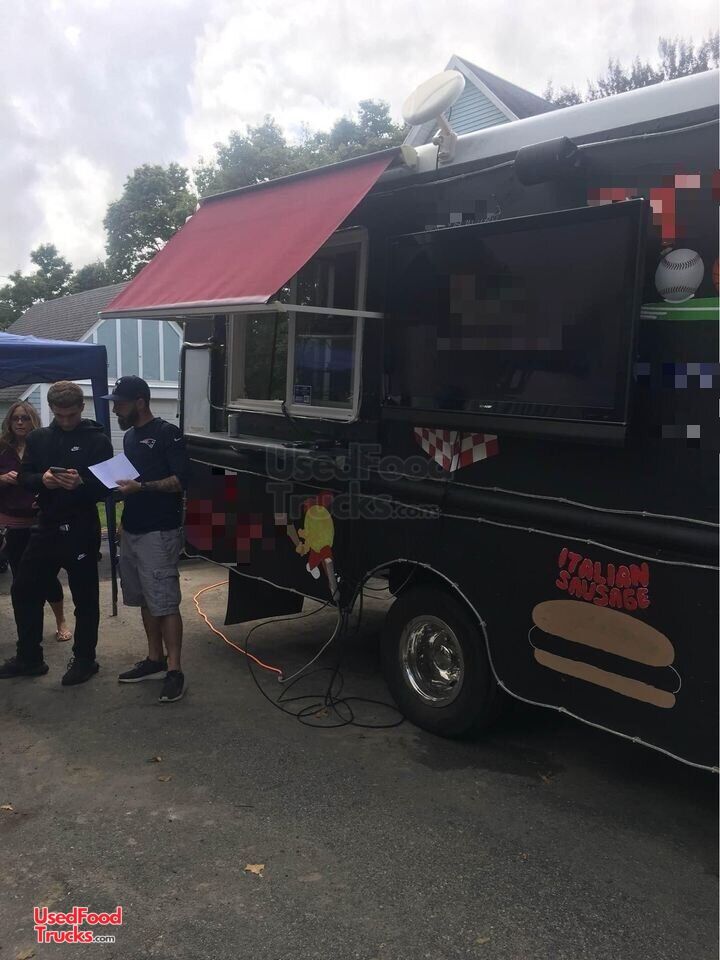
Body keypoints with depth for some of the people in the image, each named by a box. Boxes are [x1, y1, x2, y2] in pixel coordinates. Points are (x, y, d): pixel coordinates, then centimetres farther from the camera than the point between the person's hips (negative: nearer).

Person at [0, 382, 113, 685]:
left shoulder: (97, 440, -4)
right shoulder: (38, 438, 8)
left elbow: (107, 486, -7)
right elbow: (24, 477, 6)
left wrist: (81, 483, -27)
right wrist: (42, 479, -16)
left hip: (81, 530, -5)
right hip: (46, 526, 5)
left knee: (85, 598, 6)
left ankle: (84, 659, 22)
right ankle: (28, 658, 26)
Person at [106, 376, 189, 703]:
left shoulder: (167, 434, -9)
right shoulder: (129, 436, 17)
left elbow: (181, 479, -15)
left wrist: (141, 487, -23)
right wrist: (117, 483, 9)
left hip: (159, 532, -8)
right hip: (131, 529, 9)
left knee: (165, 602, -7)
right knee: (145, 600, 14)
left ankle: (174, 671, -1)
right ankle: (155, 660, 24)